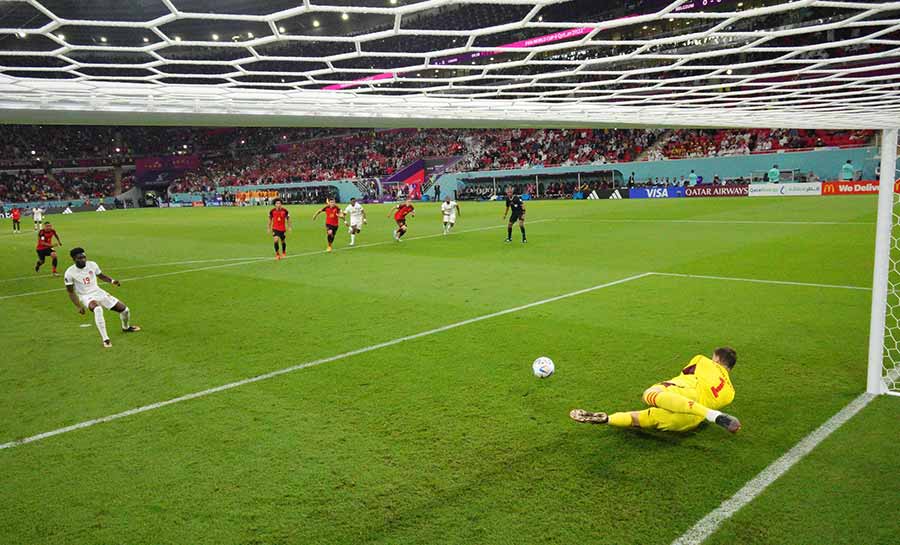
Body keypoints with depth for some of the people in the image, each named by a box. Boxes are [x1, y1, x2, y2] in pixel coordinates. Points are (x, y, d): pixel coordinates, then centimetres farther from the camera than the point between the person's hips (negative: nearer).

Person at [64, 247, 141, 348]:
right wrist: (78, 306, -14)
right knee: (97, 309, -40)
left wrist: (112, 281, -6)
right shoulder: (70, 273, -14)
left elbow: (101, 276, 14)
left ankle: (126, 327, 38)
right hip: (86, 297, -5)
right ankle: (105, 339, -35)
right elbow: (71, 292, -6)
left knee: (125, 309, 2)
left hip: (99, 292, 5)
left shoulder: (92, 265, -4)